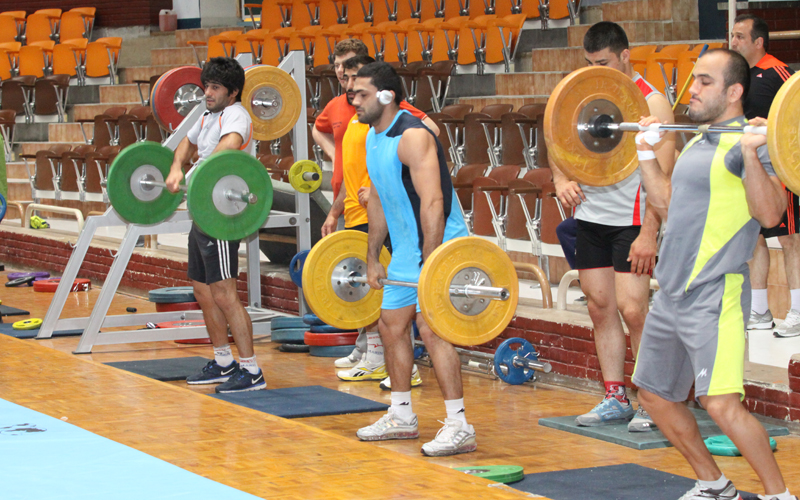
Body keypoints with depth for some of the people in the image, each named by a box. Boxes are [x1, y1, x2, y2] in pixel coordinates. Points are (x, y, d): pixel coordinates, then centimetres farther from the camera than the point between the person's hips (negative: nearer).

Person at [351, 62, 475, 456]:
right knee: (391, 325, 15)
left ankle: (459, 428, -15)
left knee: (431, 329, -18)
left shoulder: (412, 136, -20)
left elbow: (432, 202, -26)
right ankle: (401, 416, 28)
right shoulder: (373, 140, 10)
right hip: (406, 250, 10)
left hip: (440, 247, -10)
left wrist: (431, 268, -30)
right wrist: (372, 259, 19)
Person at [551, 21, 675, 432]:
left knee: (632, 308, -11)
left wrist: (649, 233, -19)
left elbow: (662, 176, -13)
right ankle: (615, 399, 14)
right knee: (600, 306, 6)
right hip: (591, 215, 6)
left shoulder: (652, 102, -10)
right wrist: (561, 179, -8)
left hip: (631, 219, -6)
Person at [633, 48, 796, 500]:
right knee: (657, 396, 16)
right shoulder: (698, 142, 17)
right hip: (671, 294, 9)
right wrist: (647, 153, 24)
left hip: (715, 295, -9)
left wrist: (751, 156, -30)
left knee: (721, 403, -19)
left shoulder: (748, 143, -10)